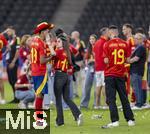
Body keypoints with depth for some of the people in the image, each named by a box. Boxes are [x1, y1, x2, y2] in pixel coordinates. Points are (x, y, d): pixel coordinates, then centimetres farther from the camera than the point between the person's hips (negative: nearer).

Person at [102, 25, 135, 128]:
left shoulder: (107, 44, -8)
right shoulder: (124, 44, 2)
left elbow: (106, 60, -13)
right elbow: (128, 59, 5)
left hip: (110, 74, -4)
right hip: (121, 74, 4)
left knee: (111, 99, -2)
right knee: (124, 98, 12)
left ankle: (115, 121, -10)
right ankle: (130, 119, 12)